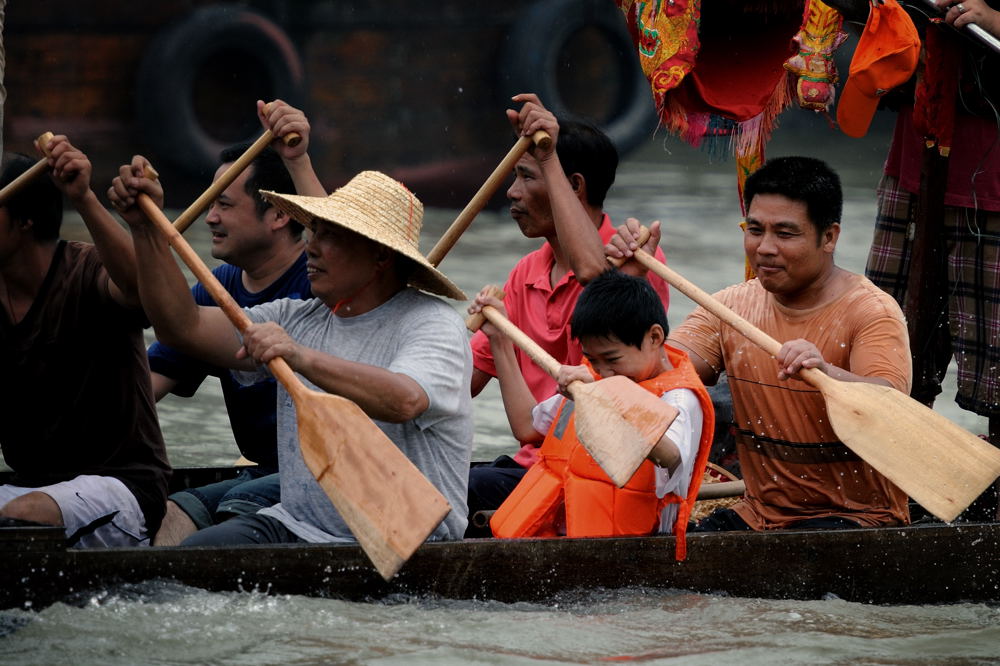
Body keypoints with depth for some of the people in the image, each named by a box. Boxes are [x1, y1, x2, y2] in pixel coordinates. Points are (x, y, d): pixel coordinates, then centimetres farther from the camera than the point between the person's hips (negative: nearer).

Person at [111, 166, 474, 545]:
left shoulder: (434, 325, -6)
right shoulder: (296, 321, 15)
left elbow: (404, 400, -29)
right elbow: (183, 327, 8)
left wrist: (303, 358, -37)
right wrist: (147, 228, 0)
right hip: (295, 525, 5)